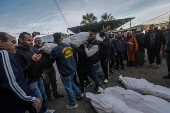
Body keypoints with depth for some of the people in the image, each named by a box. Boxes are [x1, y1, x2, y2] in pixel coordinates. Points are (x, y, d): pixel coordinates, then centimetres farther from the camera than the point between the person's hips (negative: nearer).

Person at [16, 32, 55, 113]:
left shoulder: (30, 49, 8)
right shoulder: (18, 53, -20)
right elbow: (21, 70, -26)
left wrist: (41, 72, 23)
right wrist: (32, 61, -30)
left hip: (38, 78, 9)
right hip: (30, 81, -9)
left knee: (43, 95, 20)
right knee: (39, 99, 0)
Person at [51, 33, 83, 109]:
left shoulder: (55, 50, -20)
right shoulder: (69, 46, -2)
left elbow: (52, 60, -3)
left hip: (65, 72, -6)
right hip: (73, 69, 7)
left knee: (68, 88, 11)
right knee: (71, 82, 31)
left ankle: (73, 104, 28)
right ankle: (79, 93, 42)